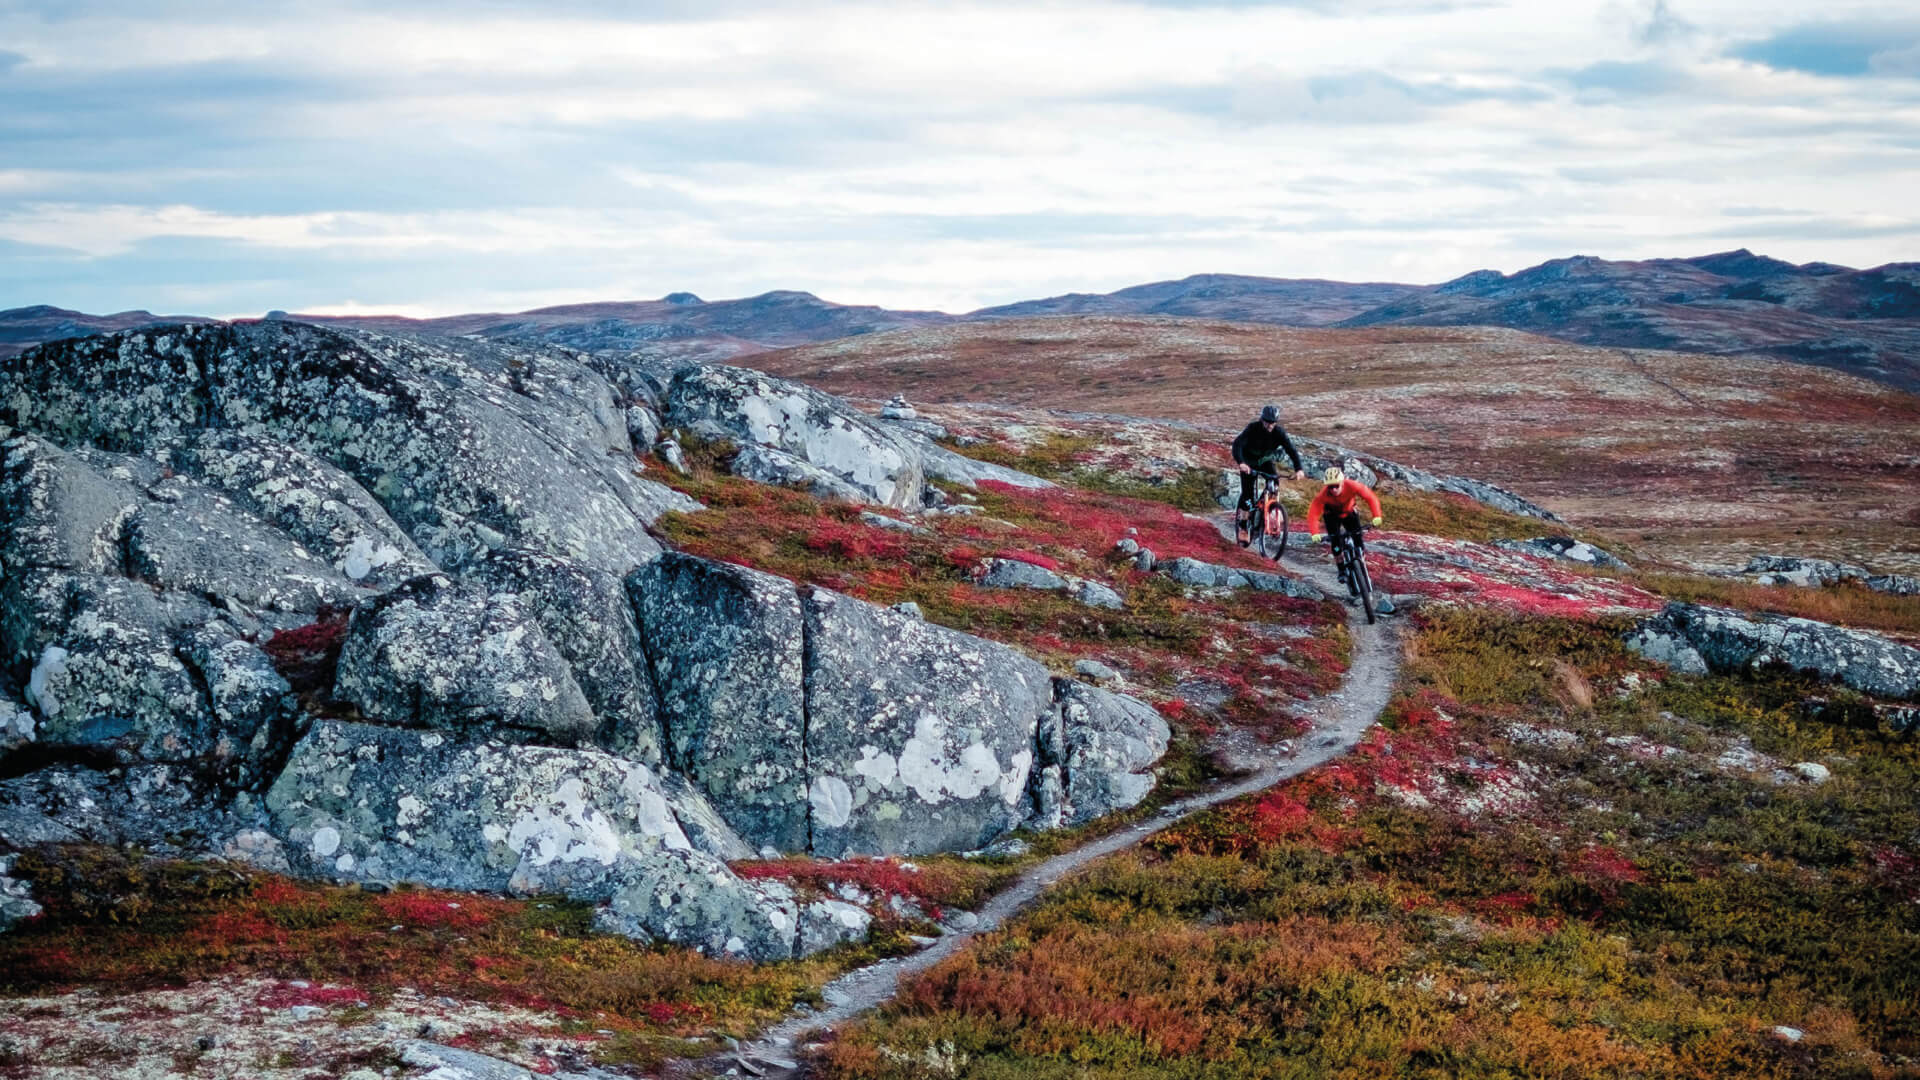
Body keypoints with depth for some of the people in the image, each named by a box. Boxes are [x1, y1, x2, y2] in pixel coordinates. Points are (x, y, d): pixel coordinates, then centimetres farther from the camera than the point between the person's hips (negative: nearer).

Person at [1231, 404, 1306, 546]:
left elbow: (1291, 450, -26)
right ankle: (1242, 527, -2)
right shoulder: (1253, 428, -28)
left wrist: (1298, 469, -43)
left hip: (1266, 461, 2)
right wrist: (1241, 463, -58)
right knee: (1247, 493, -14)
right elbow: (1237, 444, -40)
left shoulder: (1279, 432, -21)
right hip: (1249, 462, -2)